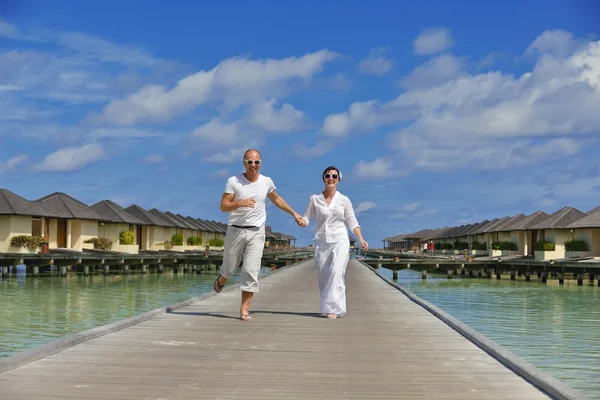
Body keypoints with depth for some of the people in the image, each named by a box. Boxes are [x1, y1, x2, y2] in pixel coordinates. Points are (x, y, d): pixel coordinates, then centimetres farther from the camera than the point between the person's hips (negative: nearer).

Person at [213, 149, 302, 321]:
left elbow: (276, 199, 23)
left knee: (251, 271, -9)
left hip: (257, 232, 1)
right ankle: (221, 280, 46)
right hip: (235, 230, -1)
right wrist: (240, 203, -29)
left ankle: (244, 308, -4)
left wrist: (293, 213, 26)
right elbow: (223, 206, -12)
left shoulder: (267, 182, 4)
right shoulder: (233, 181, -7)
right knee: (229, 268, 10)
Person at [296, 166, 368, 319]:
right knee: (323, 277, 2)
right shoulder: (315, 199, 7)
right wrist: (301, 221, -17)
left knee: (336, 273, -18)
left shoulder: (344, 200, 6)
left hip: (340, 241, -2)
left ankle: (333, 308, -21)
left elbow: (353, 222, 6)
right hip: (321, 242, 2)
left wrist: (361, 239, -7)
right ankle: (327, 307, 14)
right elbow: (307, 218, 7)